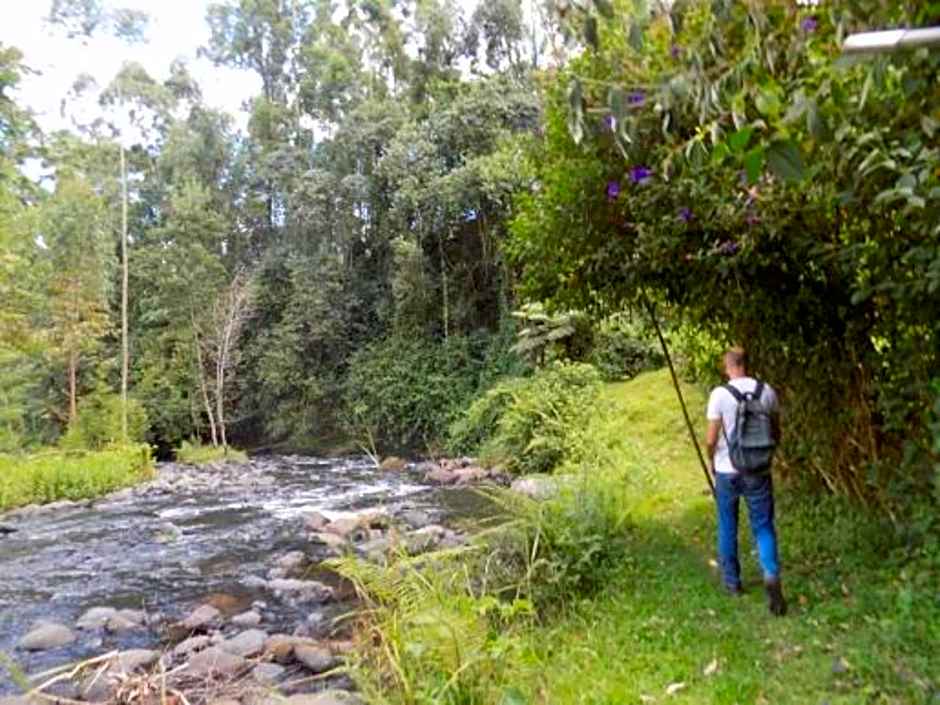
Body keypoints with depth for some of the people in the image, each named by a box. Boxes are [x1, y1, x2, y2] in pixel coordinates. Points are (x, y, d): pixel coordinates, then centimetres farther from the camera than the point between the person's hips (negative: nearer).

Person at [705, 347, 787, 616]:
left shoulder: (720, 394, -12)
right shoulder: (767, 391, -3)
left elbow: (711, 439, -10)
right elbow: (776, 433, 5)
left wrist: (711, 461, 9)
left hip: (727, 471, -2)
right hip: (758, 471, 2)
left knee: (727, 527, 14)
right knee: (763, 526, 9)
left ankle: (732, 581, 25)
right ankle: (772, 575, -12)